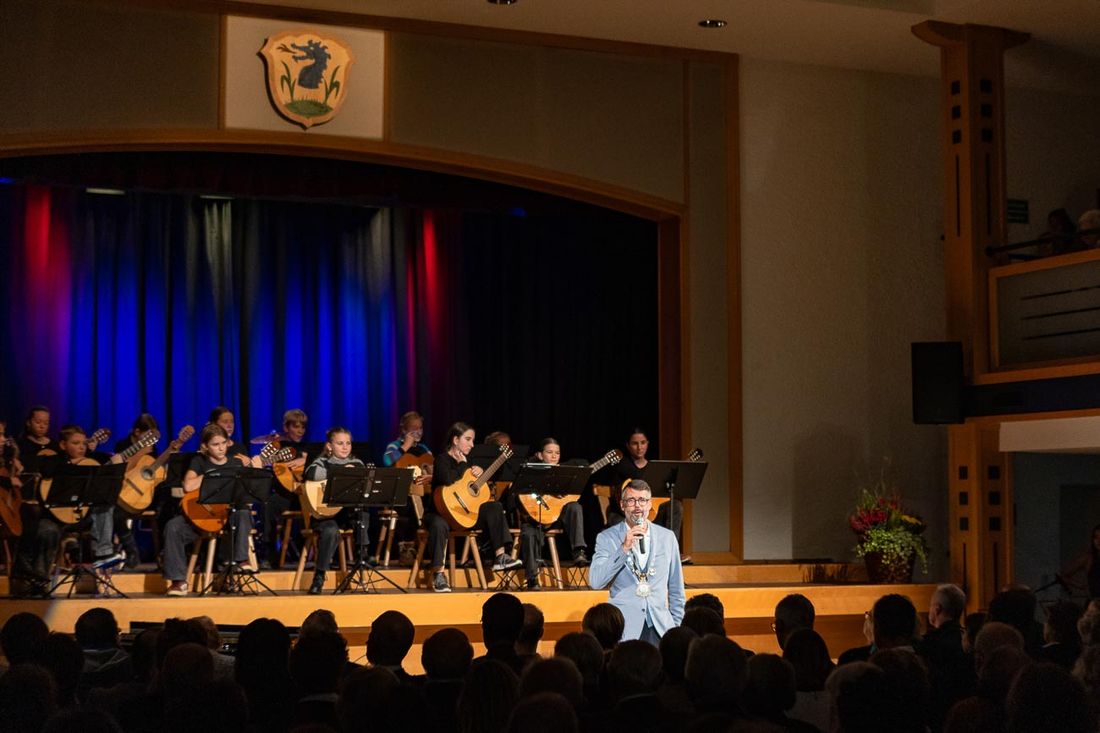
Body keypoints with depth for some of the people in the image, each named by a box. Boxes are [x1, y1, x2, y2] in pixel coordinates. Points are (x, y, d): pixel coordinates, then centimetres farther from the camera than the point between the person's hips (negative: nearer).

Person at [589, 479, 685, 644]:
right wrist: (624, 548, -17)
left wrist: (677, 626, 13)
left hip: (659, 629, 2)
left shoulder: (667, 537, 11)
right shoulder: (607, 538, 3)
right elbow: (595, 582, -11)